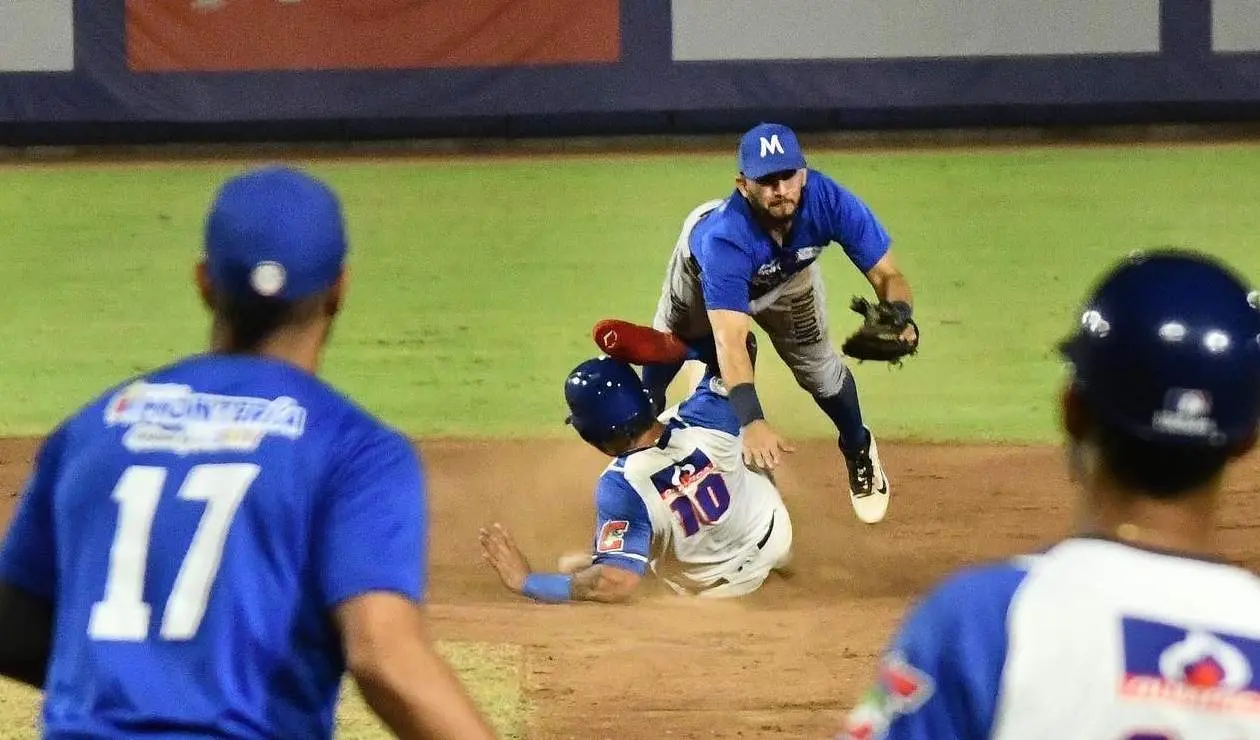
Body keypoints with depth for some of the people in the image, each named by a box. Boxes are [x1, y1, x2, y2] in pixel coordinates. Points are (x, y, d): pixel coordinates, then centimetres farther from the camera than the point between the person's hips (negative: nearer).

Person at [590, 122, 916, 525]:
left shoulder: (829, 201, -41)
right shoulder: (722, 237, -50)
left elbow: (888, 276, -33)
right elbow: (729, 341, -58)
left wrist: (900, 318, -57)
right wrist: (751, 420, -72)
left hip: (788, 275, 2)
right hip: (704, 272, -2)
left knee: (820, 370, 5)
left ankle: (859, 451, 35)